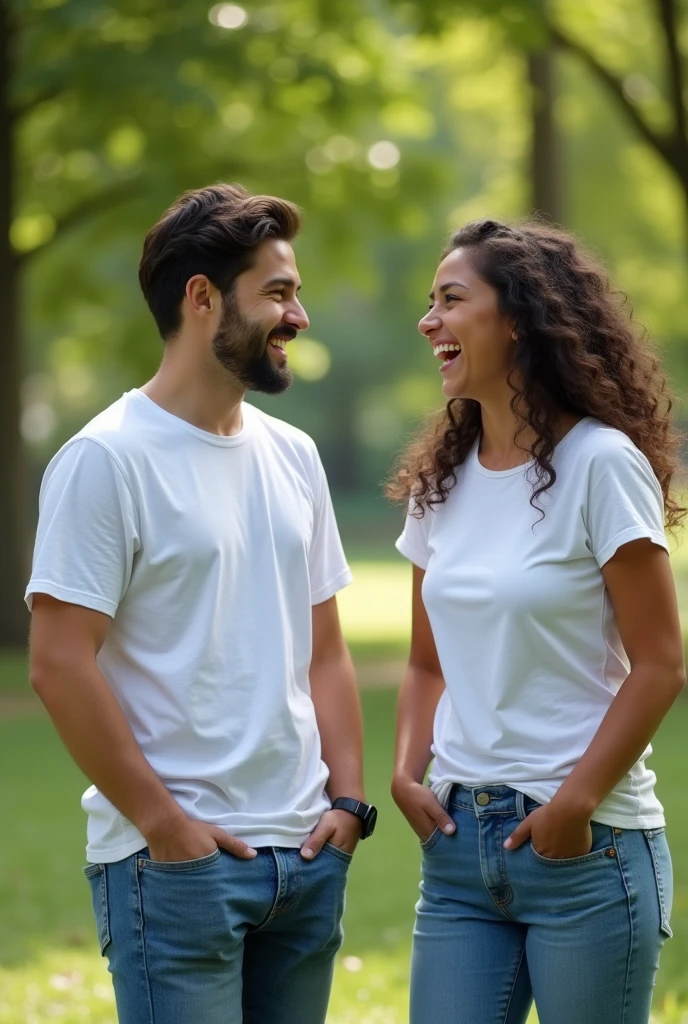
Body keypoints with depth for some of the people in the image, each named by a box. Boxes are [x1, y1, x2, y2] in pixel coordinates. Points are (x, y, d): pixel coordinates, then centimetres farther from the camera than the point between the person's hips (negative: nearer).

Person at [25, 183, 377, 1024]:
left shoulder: (292, 457, 13)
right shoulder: (106, 460, -9)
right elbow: (59, 668, -14)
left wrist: (346, 798, 6)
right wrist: (163, 822, -14)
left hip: (307, 857, 7)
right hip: (174, 864, -7)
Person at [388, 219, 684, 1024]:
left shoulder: (600, 465, -9)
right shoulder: (442, 480, 10)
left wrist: (577, 803, -16)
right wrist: (406, 771, 0)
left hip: (586, 845, -6)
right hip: (459, 839, 6)